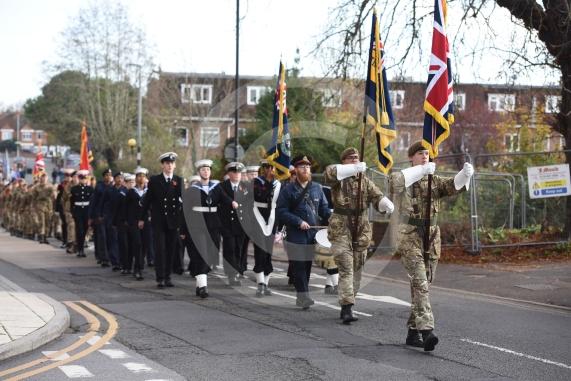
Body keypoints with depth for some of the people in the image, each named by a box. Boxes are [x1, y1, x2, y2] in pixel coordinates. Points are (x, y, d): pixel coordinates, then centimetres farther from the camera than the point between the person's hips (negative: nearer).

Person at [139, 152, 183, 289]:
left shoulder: (179, 180, 6)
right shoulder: (154, 180, 3)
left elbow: (183, 198, 0)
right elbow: (147, 200, 6)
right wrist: (141, 218, 7)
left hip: (173, 221, 2)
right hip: (158, 221, -2)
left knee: (170, 250, 6)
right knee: (160, 249, -6)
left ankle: (167, 277, 14)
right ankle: (160, 278, -5)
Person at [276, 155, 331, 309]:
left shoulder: (317, 188, 11)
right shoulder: (288, 190, -2)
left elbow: (324, 208, 14)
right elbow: (281, 211, -7)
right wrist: (298, 222, -16)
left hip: (313, 235, 4)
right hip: (296, 236, -4)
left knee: (308, 265, 9)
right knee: (299, 266, -8)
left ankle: (301, 298, 19)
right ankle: (304, 296, -6)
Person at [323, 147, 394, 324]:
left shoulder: (365, 181, 13)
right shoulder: (338, 179, -1)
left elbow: (377, 197, 4)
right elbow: (329, 173, -24)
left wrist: (387, 205, -19)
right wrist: (354, 169, -33)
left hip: (361, 230, 5)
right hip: (340, 229, -5)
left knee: (356, 269, 9)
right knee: (346, 268, -14)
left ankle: (346, 306, 21)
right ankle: (347, 308, -19)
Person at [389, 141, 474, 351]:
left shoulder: (434, 181, 14)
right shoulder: (404, 180, -1)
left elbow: (453, 185, -5)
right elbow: (395, 180, -26)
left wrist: (465, 174, -26)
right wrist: (422, 170, -34)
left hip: (431, 238, 6)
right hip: (410, 238, -6)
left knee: (423, 285, 10)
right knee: (420, 284, -17)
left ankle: (413, 331, 19)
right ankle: (426, 331, -26)